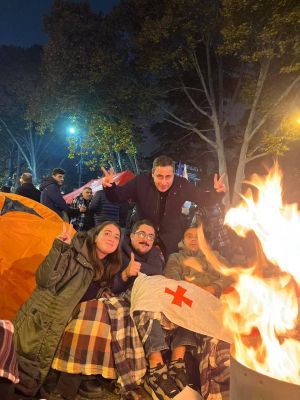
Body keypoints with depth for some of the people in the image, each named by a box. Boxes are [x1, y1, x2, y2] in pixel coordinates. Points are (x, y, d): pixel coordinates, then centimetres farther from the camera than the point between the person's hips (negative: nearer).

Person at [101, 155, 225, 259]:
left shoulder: (182, 185, -11)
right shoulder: (141, 182, -16)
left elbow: (204, 199, -1)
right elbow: (116, 197, -11)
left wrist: (216, 192, -21)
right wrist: (109, 186, -32)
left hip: (171, 242, 1)